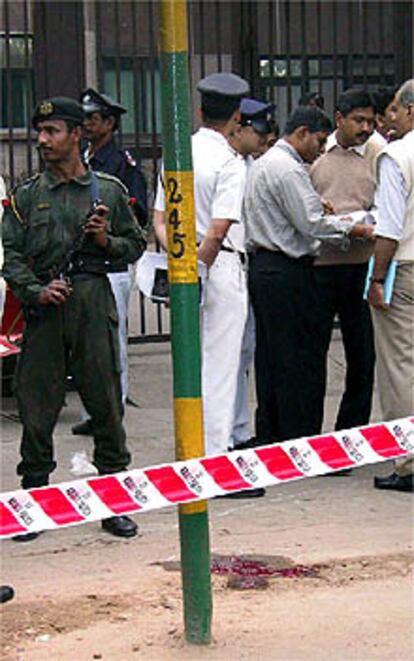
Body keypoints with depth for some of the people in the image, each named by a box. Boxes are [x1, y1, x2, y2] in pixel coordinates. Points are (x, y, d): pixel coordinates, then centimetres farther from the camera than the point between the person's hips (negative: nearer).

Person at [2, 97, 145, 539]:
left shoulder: (109, 191, 9)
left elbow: (135, 246, 14)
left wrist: (106, 241, -5)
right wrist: (37, 290, -12)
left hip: (94, 303, 0)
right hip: (44, 307, 0)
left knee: (106, 403, 2)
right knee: (37, 406, 1)